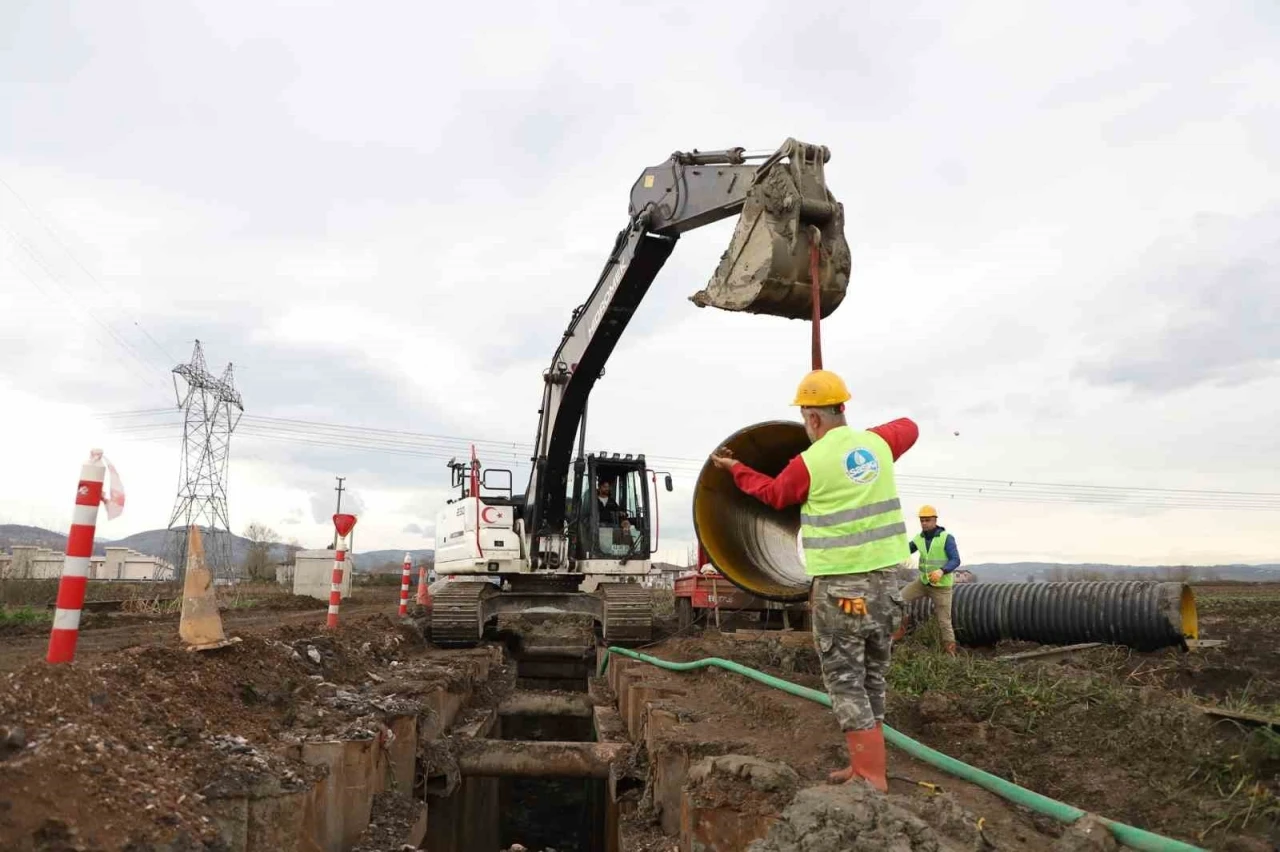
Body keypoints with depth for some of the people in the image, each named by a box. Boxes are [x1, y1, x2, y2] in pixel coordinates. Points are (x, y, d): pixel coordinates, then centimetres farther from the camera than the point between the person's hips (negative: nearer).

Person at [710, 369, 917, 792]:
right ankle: (863, 765, 24)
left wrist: (734, 468, 25)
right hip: (884, 577, 6)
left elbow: (774, 493, 11)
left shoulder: (809, 463, -11)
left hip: (840, 585, -6)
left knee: (845, 680, 2)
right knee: (871, 678, 15)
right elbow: (909, 428, 28)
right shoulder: (877, 444, 4)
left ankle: (871, 777, 2)